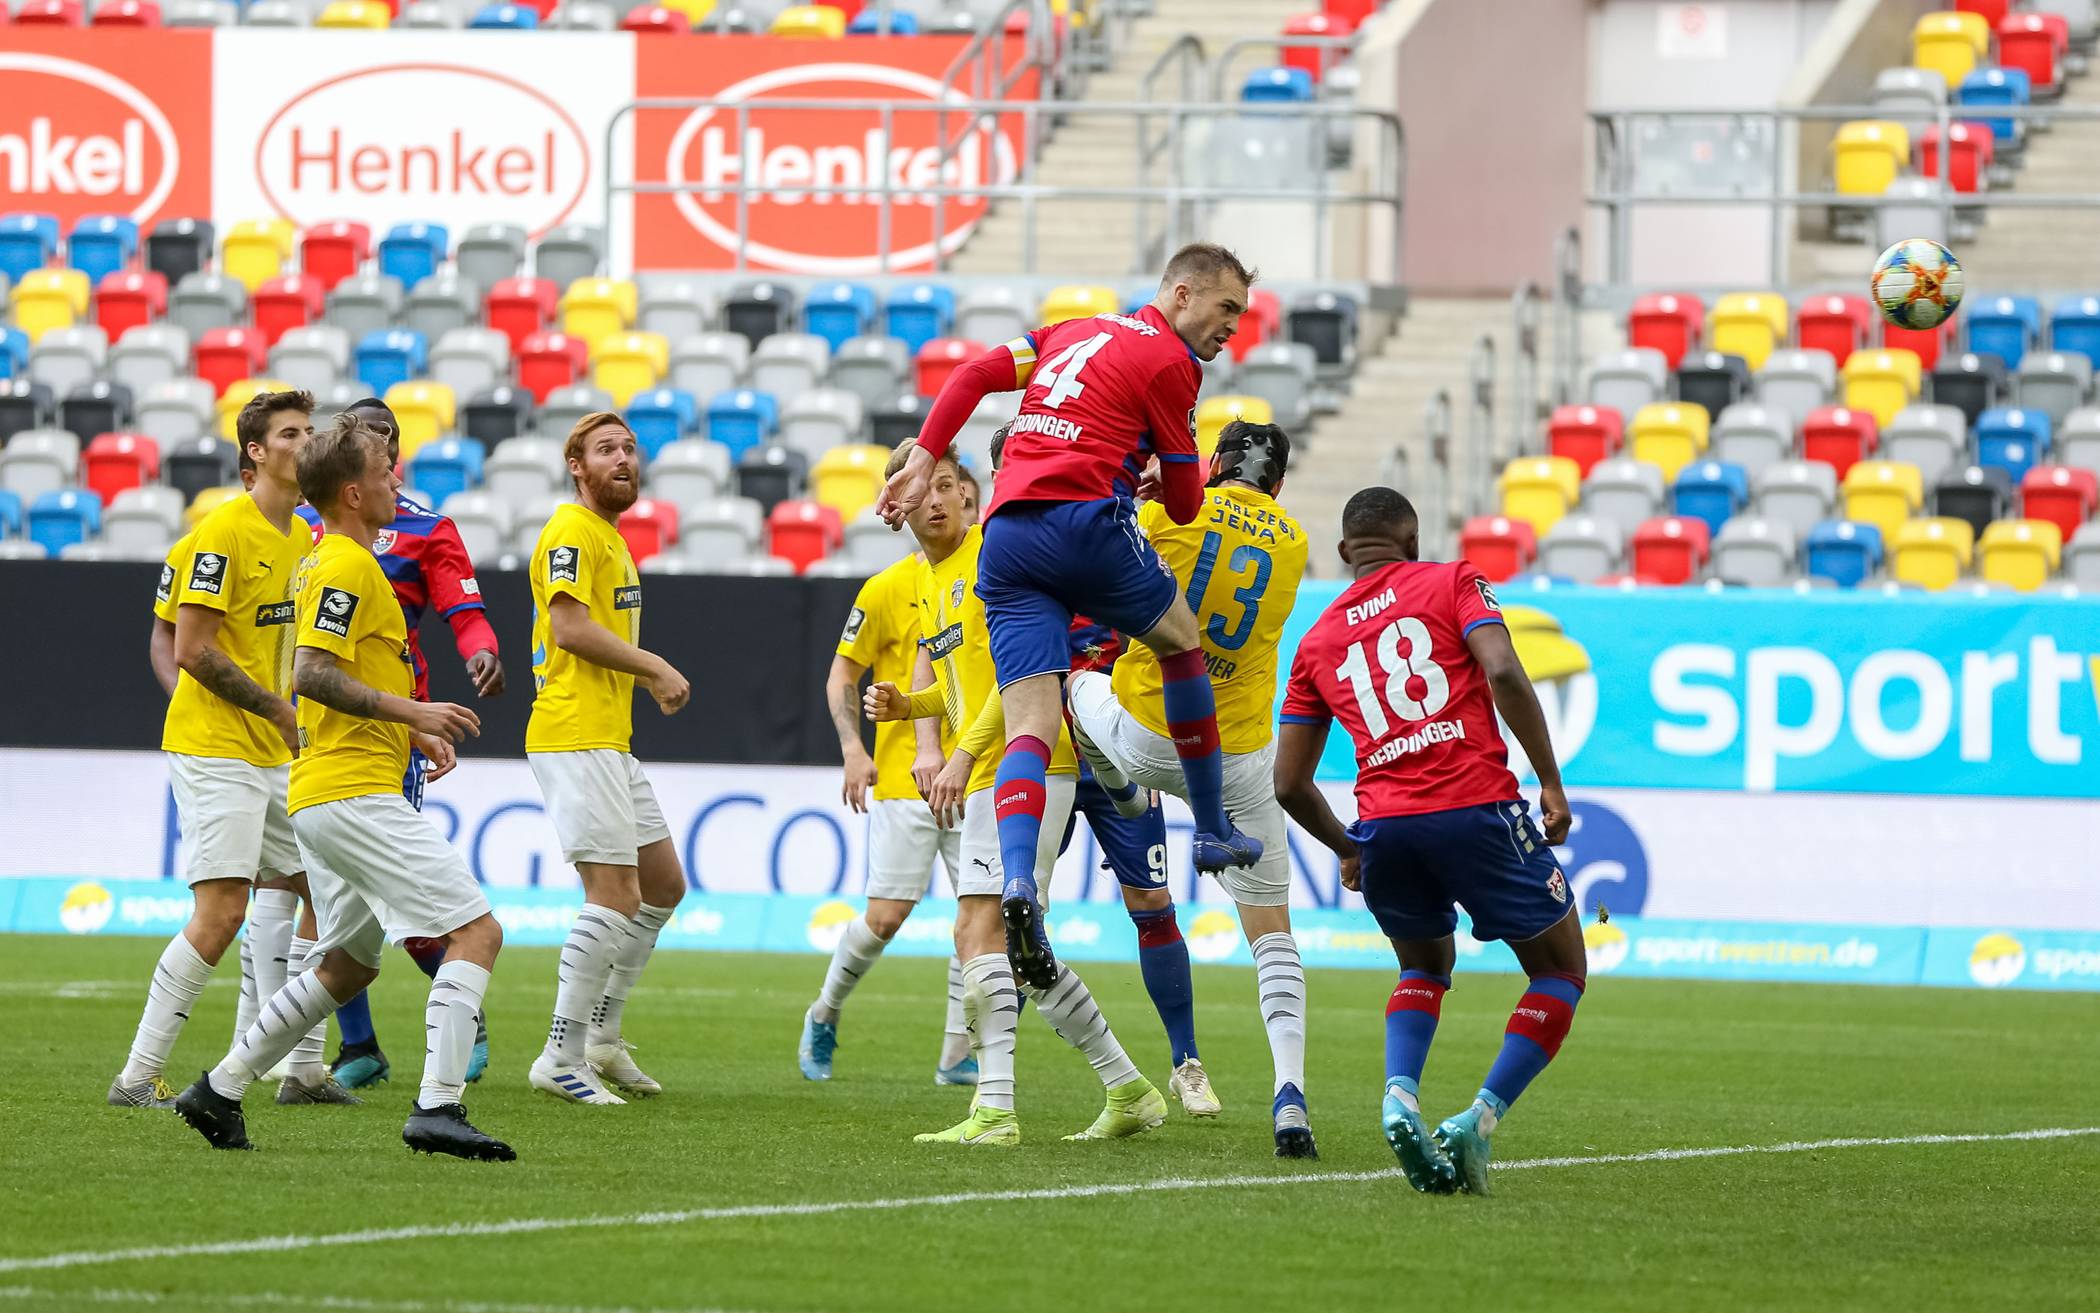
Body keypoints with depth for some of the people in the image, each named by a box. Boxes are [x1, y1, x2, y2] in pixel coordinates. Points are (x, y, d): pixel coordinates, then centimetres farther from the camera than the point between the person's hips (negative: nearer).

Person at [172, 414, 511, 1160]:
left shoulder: (330, 564, 20)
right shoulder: (346, 568, -12)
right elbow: (313, 674, -21)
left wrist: (411, 731, 21)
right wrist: (412, 711, -19)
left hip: (328, 797, 11)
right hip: (355, 792, -11)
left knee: (346, 966, 19)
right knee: (477, 932, -13)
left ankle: (219, 1091, 21)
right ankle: (437, 1107, -22)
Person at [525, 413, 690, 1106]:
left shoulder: (611, 537, 21)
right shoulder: (572, 531, -10)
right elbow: (570, 627, -21)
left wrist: (646, 676, 12)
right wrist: (655, 667, -15)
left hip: (610, 741, 11)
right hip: (574, 737, -11)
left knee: (664, 885, 15)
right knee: (616, 896, -12)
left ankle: (603, 1036, 21)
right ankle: (561, 1057, -9)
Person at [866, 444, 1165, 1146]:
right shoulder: (926, 579, 19)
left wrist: (966, 753, -22)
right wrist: (903, 705, 5)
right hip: (986, 778, 10)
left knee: (979, 932, -17)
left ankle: (994, 1109, -23)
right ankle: (1128, 1091, 19)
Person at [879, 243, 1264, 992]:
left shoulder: (1075, 333, 25)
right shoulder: (1168, 360, 3)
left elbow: (975, 374, 16)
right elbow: (1184, 502, 6)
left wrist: (922, 461, 13)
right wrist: (1157, 485, 29)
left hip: (1006, 531, 6)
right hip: (1083, 520, -6)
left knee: (1031, 725, -4)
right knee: (1180, 637, 21)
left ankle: (1018, 880, -27)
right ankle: (1213, 831, 27)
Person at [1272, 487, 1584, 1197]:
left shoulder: (1317, 641, 20)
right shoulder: (1451, 583, 10)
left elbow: (1289, 783, 19)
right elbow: (1503, 673, -8)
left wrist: (1348, 851, 35)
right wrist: (1551, 783, -3)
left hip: (1383, 824, 4)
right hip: (1477, 806, -4)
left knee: (1425, 968, 29)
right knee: (1561, 971, 13)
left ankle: (1400, 1097, 0)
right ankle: (1480, 1119, -6)